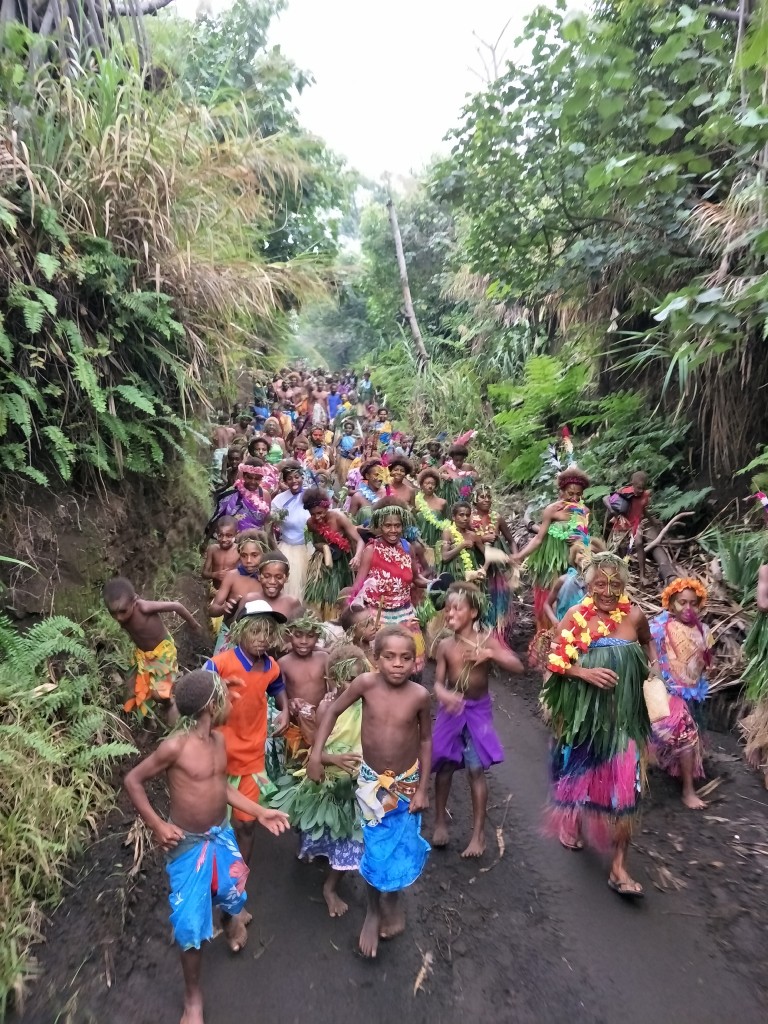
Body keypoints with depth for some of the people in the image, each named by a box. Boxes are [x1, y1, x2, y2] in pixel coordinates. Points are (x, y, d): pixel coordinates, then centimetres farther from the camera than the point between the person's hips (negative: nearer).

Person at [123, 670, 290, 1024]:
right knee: (191, 923, 3)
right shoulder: (175, 746, -27)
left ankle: (230, 917, 57)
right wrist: (157, 825, -17)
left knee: (234, 895, 19)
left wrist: (260, 812, 5)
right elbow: (133, 780, -15)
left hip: (222, 834, 6)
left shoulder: (218, 739, -5)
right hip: (188, 843, -6)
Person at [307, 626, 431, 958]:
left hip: (407, 780, 1)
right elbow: (333, 711, -9)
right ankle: (373, 912, 35)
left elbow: (426, 740, -7)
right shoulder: (366, 683, -23)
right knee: (374, 850, 8)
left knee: (403, 849, 15)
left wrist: (423, 788, -5)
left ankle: (392, 899, 45)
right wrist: (316, 755, -12)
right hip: (372, 779, 0)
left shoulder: (419, 695, -22)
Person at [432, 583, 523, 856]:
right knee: (444, 767, 10)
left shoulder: (487, 639, -13)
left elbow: (518, 667, -16)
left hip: (478, 710, -2)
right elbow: (438, 682, -6)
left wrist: (491, 654, -31)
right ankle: (440, 821, 30)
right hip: (452, 709, 2)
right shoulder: (445, 645, -8)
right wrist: (443, 694, -29)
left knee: (476, 770, 0)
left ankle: (478, 833, 13)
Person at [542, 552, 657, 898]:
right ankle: (571, 823, 49)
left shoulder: (634, 615, -6)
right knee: (578, 772, 19)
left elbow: (647, 641, 17)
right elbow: (556, 661, -8)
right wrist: (585, 673, -21)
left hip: (620, 715, 0)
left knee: (623, 786, -1)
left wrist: (654, 665, 2)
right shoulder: (576, 615, -11)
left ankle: (618, 867, 12)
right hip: (581, 711, 0)